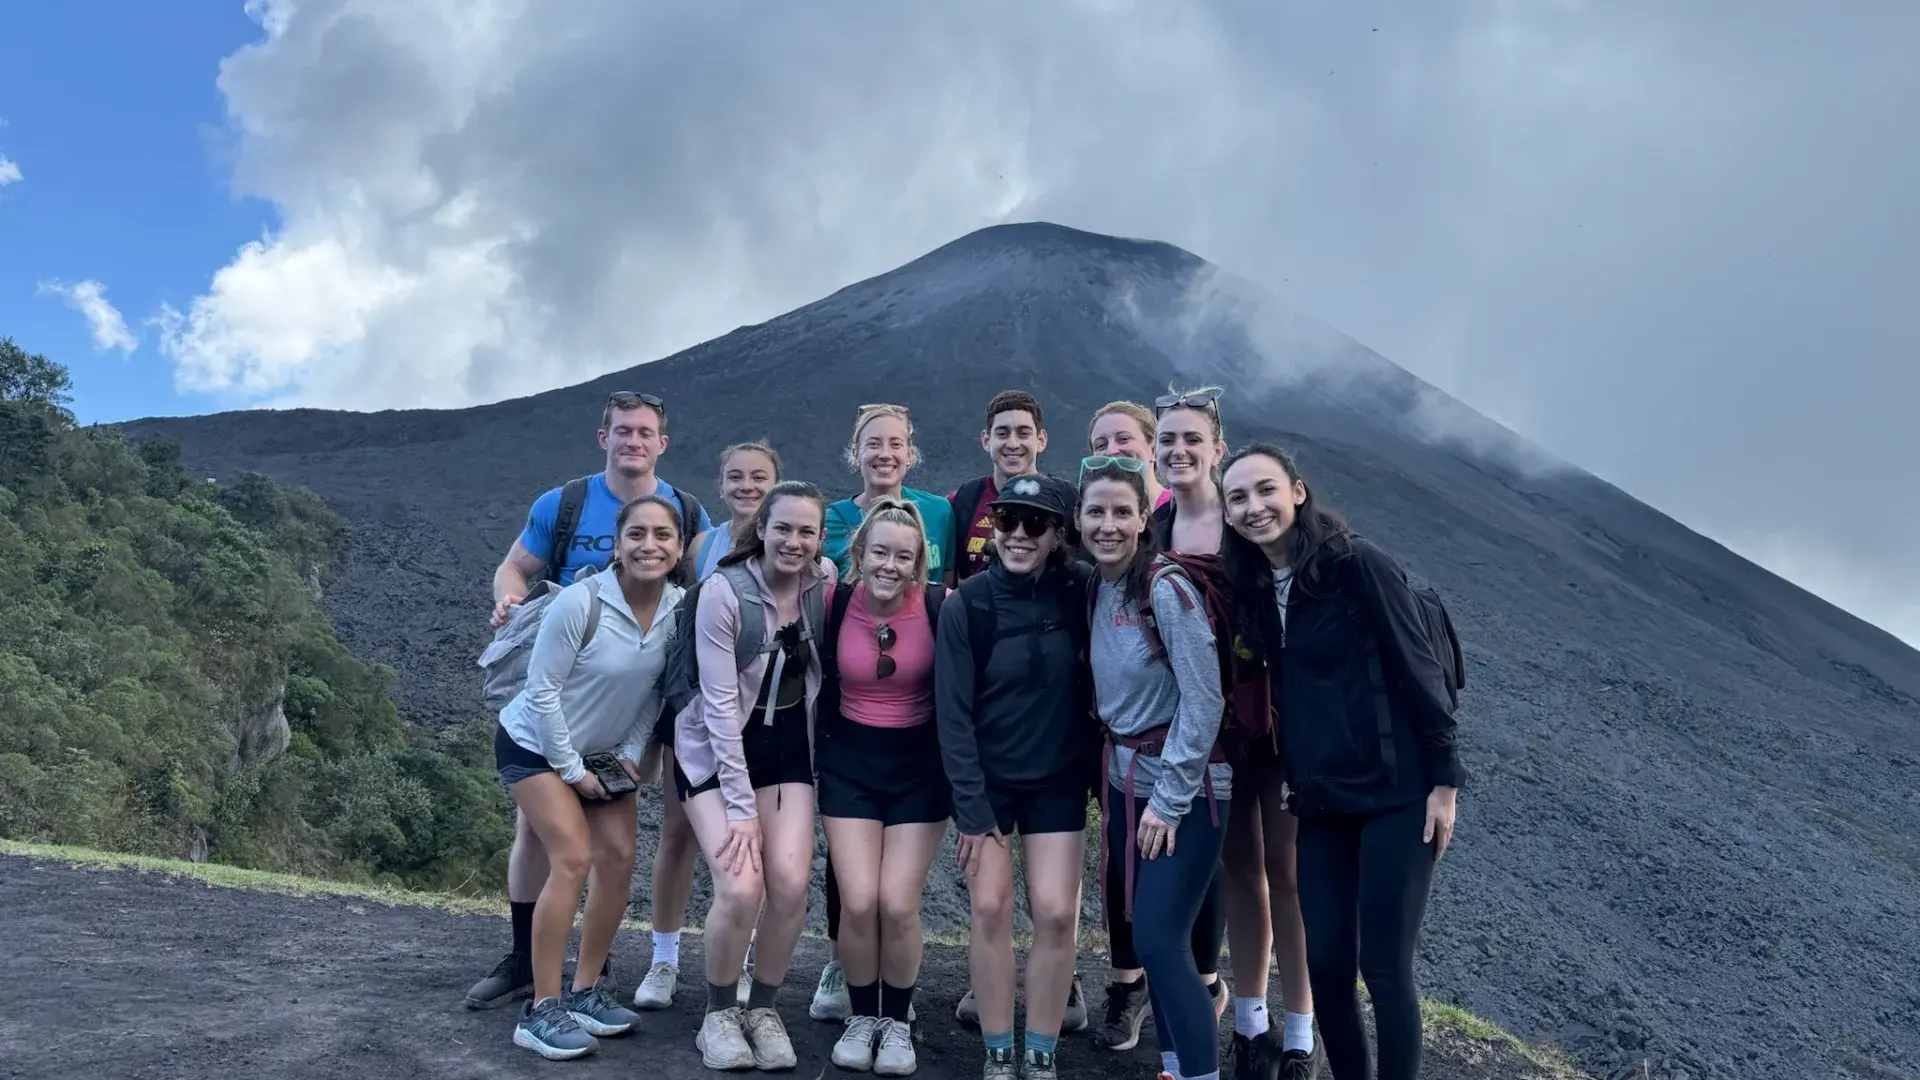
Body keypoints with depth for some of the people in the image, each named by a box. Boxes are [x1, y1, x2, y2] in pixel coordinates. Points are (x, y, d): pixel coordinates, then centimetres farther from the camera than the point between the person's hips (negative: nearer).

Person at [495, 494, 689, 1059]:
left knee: (618, 859, -1)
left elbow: (657, 690, 0)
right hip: (536, 744, -6)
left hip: (604, 751, 6)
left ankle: (584, 991, 15)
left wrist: (631, 752, -7)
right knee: (573, 859, -17)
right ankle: (541, 1010, -7)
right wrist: (571, 767, -16)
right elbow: (542, 689, -21)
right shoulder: (581, 601, -29)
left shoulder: (678, 608, -14)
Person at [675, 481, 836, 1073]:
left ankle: (763, 1008, 13)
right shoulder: (724, 591, -20)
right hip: (718, 749, -3)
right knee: (740, 887, -17)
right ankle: (718, 1014, 9)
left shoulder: (825, 581, -7)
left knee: (791, 884, -10)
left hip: (789, 746, 4)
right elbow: (721, 703, -19)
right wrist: (741, 806, -19)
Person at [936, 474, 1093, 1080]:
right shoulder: (966, 605, -13)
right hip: (986, 779, -1)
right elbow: (953, 713, -12)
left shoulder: (1077, 594, -10)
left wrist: (1095, 770, -9)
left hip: (1058, 780, 1)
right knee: (991, 907, -4)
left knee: (1056, 913, -4)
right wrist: (971, 809, -13)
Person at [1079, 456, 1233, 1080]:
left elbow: (1204, 699, -19)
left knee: (1159, 940, -10)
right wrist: (1114, 784, 7)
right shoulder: (1097, 589, 5)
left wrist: (1169, 798, -16)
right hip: (1126, 780, 7)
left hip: (1185, 786, -7)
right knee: (1144, 936, 12)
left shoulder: (1166, 588, -17)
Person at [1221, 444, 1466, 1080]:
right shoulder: (1255, 590, 7)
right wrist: (1293, 779, 10)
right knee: (1325, 961, 6)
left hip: (1395, 792, -6)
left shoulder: (1357, 564, -11)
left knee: (1383, 964, -2)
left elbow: (1417, 669, -11)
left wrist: (1443, 780, -12)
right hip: (1320, 802, 6)